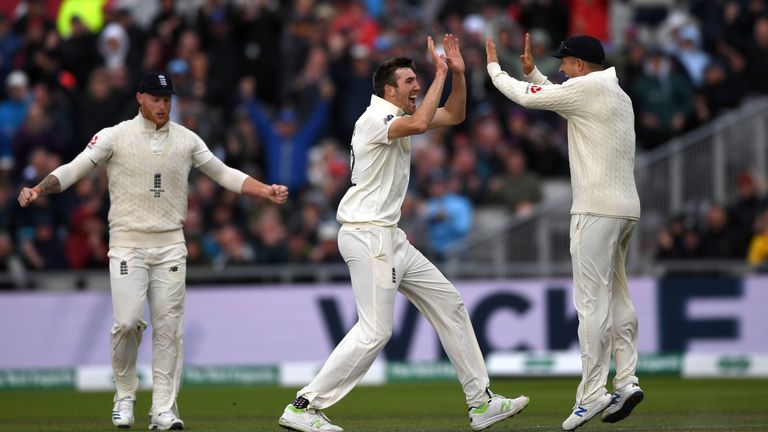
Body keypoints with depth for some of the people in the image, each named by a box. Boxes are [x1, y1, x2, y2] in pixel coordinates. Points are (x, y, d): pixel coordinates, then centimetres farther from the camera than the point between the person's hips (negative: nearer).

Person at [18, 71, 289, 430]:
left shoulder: (186, 140, 7)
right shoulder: (115, 137, -2)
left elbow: (224, 174, 12)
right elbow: (73, 169, -8)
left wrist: (266, 191, 0)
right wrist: (39, 189, -25)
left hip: (170, 246, 3)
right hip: (127, 243, -3)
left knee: (168, 327, -2)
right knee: (127, 321, -14)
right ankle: (125, 396, 9)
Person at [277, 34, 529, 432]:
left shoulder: (398, 116, 15)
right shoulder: (375, 118, -14)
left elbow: (454, 115, 22)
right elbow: (420, 123, -34)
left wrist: (458, 73, 6)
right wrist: (440, 74, -23)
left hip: (389, 237, 11)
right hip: (367, 236, -11)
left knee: (448, 304, 11)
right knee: (375, 331, -14)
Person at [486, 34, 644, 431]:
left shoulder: (586, 87, -9)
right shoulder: (619, 96, 19)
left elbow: (526, 97, -3)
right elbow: (557, 100, 32)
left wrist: (493, 67, 13)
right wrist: (531, 70, 30)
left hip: (597, 211, -9)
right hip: (626, 208, 9)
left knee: (592, 301, -9)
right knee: (616, 296, 13)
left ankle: (591, 395, -12)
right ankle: (626, 381, 6)